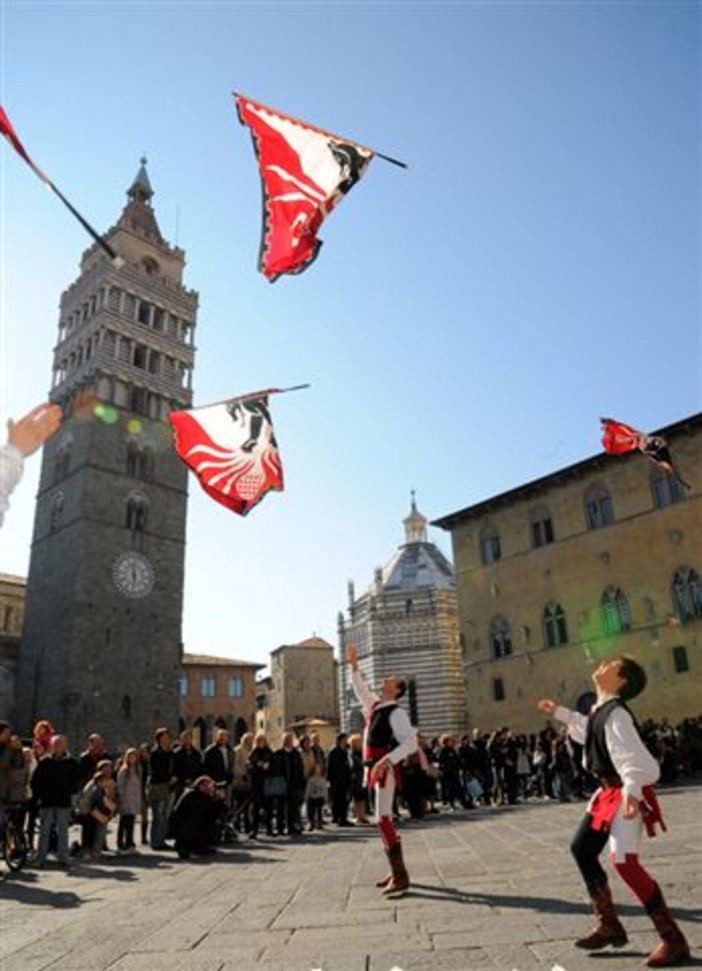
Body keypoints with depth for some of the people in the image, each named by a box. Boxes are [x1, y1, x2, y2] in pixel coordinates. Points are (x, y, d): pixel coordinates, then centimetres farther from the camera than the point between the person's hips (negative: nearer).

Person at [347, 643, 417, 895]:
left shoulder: (396, 712, -13)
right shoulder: (374, 705, 11)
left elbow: (411, 742, -23)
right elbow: (360, 688, 28)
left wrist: (387, 760, -32)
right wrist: (353, 665, 20)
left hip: (385, 768, -9)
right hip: (376, 768, 9)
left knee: (383, 819, -10)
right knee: (385, 819, 14)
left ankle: (400, 876, -5)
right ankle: (396, 872, 23)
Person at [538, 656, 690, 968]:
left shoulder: (616, 713, -23)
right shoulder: (600, 710, 6)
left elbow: (633, 754, -34)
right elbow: (588, 730, 28)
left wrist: (632, 790, -49)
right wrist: (559, 712, 34)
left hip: (627, 794, -10)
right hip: (609, 792, 10)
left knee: (625, 863, -17)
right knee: (581, 848, 14)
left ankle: (673, 940, 0)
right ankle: (610, 926, 26)